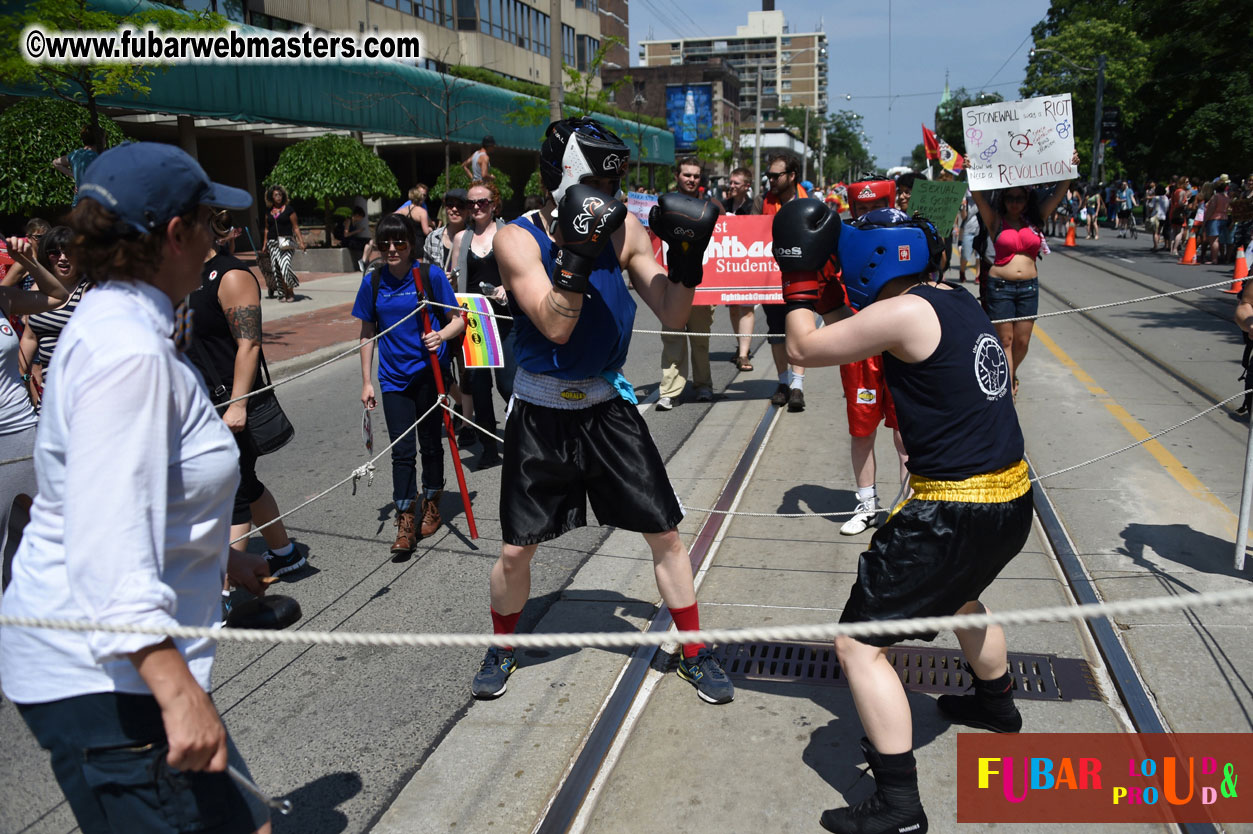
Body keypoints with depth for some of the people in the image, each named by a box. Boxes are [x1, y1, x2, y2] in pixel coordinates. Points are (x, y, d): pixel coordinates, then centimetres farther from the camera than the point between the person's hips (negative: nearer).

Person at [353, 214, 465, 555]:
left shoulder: (431, 275, -7)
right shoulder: (373, 282, 1)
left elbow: (458, 320, -3)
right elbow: (367, 334, 8)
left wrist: (441, 336, -24)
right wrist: (366, 382, 6)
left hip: (430, 372, -2)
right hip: (394, 377, 2)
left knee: (430, 443, 11)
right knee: (402, 450, -1)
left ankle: (432, 505, 31)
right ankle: (406, 524, 5)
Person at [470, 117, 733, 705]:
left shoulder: (624, 230, -2)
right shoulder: (517, 238, -12)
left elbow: (671, 315, -1)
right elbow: (556, 326, -22)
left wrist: (686, 258, -16)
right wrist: (577, 253, -32)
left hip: (608, 407, 3)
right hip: (540, 415, -2)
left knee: (665, 534, 3)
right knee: (516, 550, 5)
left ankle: (694, 653, 21)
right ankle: (501, 647, 32)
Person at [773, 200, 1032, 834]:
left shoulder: (904, 313, -17)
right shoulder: (958, 302, 9)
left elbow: (804, 348, -12)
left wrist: (801, 279, 4)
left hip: (954, 511, -10)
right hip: (1013, 497, 10)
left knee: (860, 644, -4)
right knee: (957, 591, 38)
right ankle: (996, 703, 60)